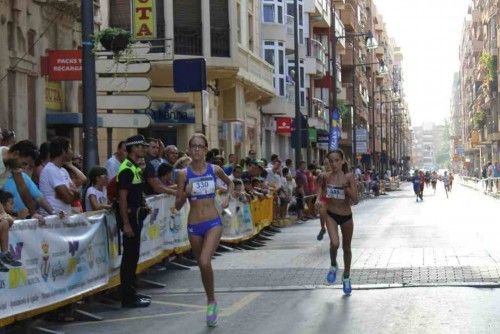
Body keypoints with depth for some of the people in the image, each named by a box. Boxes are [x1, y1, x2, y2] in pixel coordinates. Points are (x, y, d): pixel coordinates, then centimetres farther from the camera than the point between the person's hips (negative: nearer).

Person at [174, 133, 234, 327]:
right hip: (194, 226, 2)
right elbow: (177, 206, -1)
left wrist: (228, 198, 4)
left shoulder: (214, 170, -1)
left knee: (205, 262, -22)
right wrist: (185, 195, -21)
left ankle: (211, 302, -2)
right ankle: (212, 303, 33)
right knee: (203, 266, 13)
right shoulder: (184, 174, -4)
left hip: (213, 223, -2)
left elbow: (229, 182, 22)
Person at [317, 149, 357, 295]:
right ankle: (333, 266, 7)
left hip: (346, 216, 0)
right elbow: (322, 196, 12)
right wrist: (322, 195, -7)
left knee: (346, 247, 15)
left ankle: (346, 277, 35)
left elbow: (355, 199, -16)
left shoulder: (349, 177, -11)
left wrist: (346, 188, -27)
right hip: (331, 215, 0)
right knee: (334, 243, -24)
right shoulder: (326, 177, -6)